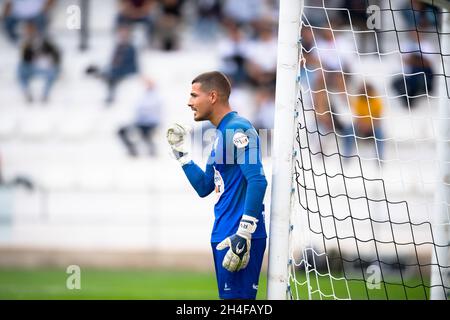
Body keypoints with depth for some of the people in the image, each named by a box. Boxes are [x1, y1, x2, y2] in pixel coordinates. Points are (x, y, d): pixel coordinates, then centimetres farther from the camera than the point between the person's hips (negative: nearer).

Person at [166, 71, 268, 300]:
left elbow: (257, 181, -20)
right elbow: (204, 188, 24)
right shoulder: (221, 133, 19)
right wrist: (180, 150, 20)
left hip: (240, 238, -10)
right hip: (224, 236, 10)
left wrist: (243, 234, -24)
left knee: (236, 297, -12)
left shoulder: (238, 129, -11)